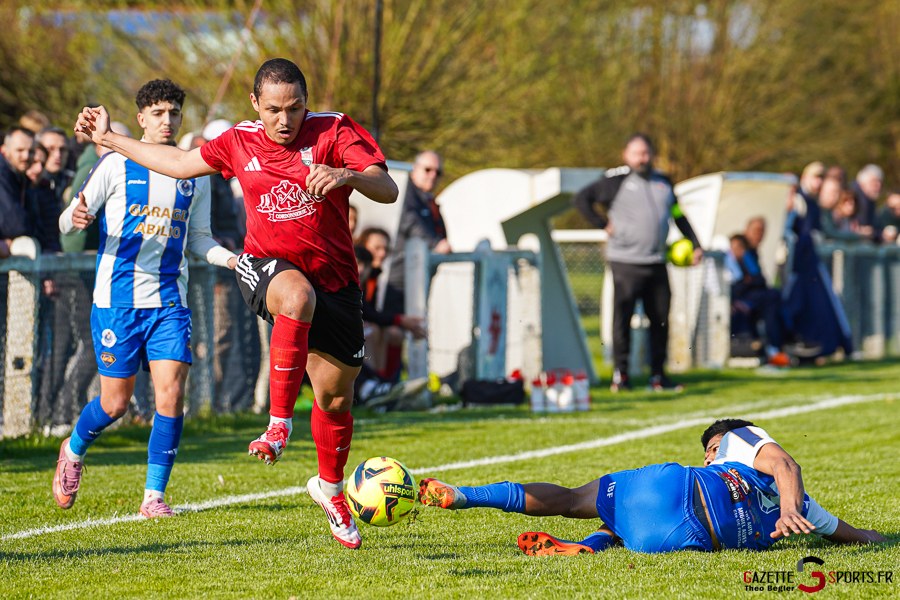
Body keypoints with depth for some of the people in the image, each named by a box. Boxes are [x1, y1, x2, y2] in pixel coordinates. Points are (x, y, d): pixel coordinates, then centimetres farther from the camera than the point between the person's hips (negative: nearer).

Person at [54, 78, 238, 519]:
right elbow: (67, 222, -1)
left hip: (170, 301, 3)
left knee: (171, 392, -11)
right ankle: (73, 451, 33)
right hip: (117, 299, -3)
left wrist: (231, 259, -1)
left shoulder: (194, 174, 8)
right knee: (115, 402, 1)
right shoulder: (116, 164, -3)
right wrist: (75, 218, -26)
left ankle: (154, 495, -2)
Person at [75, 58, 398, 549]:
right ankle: (279, 423, -38)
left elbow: (387, 191, -19)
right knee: (298, 297, -39)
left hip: (333, 278, 0)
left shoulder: (334, 132, -9)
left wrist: (346, 175, -39)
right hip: (266, 267, 0)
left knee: (335, 398, 8)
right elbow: (180, 163, 17)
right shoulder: (240, 143, 1)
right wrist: (109, 139, 21)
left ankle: (331, 487, 36)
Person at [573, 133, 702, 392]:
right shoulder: (616, 180, -1)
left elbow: (679, 217, 26)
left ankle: (658, 375, 12)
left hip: (656, 264, 5)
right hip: (625, 261, -5)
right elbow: (581, 199, -1)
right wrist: (603, 225, -6)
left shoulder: (663, 183, 16)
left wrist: (695, 245, 19)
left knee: (660, 319, 4)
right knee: (622, 317, -5)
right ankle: (620, 373, 2)